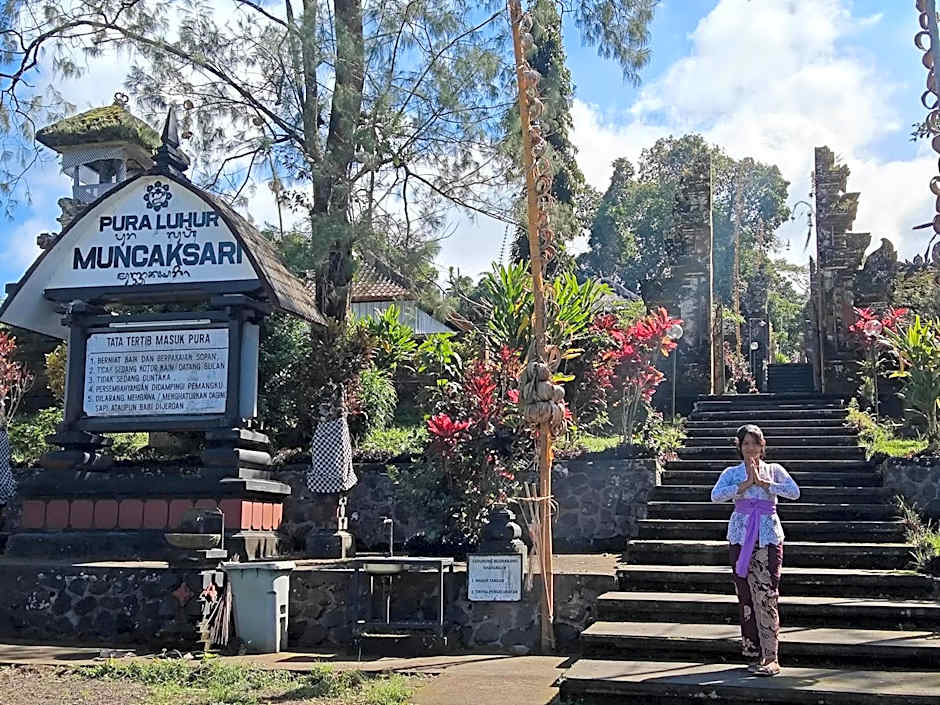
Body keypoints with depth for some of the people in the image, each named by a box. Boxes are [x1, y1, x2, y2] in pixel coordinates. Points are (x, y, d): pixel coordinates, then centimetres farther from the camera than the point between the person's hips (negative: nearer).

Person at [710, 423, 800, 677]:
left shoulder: (774, 470, 9)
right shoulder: (732, 473, 9)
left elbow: (794, 492, -8)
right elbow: (715, 495, -10)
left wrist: (763, 482, -10)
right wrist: (746, 484, -13)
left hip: (768, 537, -1)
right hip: (741, 538, 1)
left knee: (766, 596, -9)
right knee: (746, 597, 1)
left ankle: (770, 657, -6)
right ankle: (753, 654, 10)